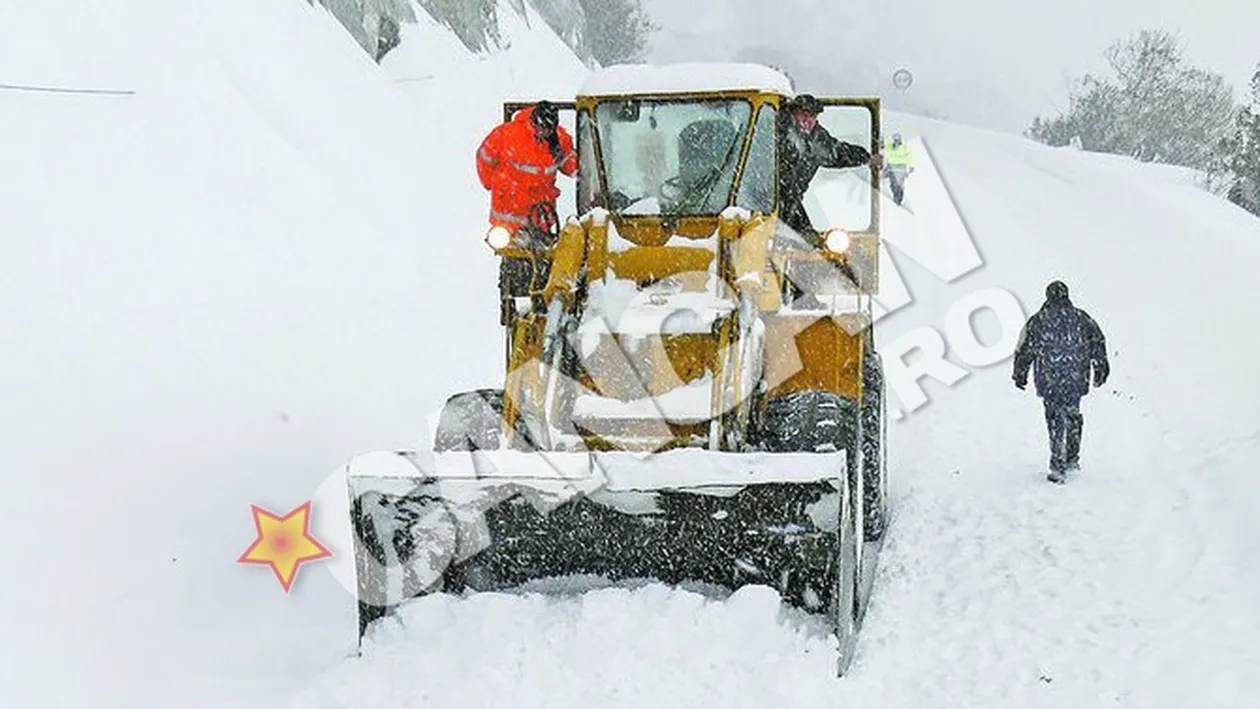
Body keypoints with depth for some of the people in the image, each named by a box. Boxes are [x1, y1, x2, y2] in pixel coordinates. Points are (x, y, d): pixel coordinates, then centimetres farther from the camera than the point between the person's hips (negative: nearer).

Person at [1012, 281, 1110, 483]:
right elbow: (1098, 343, 3)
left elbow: (1025, 349, 1)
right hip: (1076, 380, 2)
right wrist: (1100, 369, 11)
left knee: (1055, 421, 1)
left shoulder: (1037, 321, -1)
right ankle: (1072, 459, 25)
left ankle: (1058, 466, -5)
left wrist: (1020, 374, 11)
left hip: (1049, 381, -2)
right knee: (1073, 416, 21)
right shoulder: (1081, 318, 2)